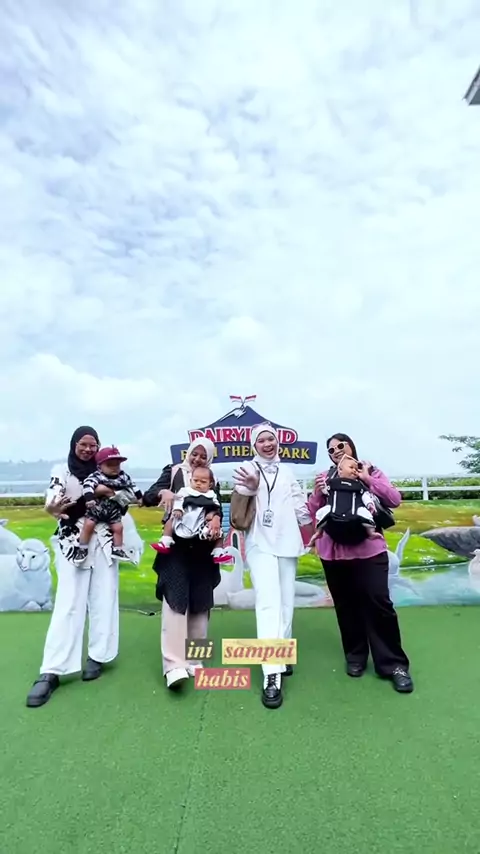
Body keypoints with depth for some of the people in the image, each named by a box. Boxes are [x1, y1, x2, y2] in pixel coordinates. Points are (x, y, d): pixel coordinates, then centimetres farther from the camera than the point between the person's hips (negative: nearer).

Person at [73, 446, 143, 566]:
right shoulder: (96, 476, -17)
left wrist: (139, 497, 16)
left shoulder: (123, 476, -1)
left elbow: (132, 486, 12)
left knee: (118, 528, 3)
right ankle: (82, 549, 7)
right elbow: (87, 485, -33)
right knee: (88, 525, -10)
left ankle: (117, 550, 18)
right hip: (95, 509, -4)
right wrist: (89, 498, -48)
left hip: (113, 511, 4)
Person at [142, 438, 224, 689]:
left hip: (202, 549, 3)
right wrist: (163, 491, -26)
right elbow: (147, 497, -4)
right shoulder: (173, 472, 4)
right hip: (176, 546, -3)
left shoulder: (213, 482, 11)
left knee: (200, 603, 9)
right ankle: (174, 665, -9)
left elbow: (217, 508, 0)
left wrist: (216, 518, -23)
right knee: (175, 601, -11)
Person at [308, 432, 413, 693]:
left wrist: (368, 479, -14)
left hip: (368, 550, -2)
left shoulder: (370, 471, 5)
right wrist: (317, 493, -12)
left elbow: (394, 499, -5)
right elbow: (313, 514, 6)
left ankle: (394, 663, 13)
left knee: (378, 603, -3)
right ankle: (355, 656, 28)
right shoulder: (324, 478, 7)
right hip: (333, 552, 2)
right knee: (346, 606, 11)